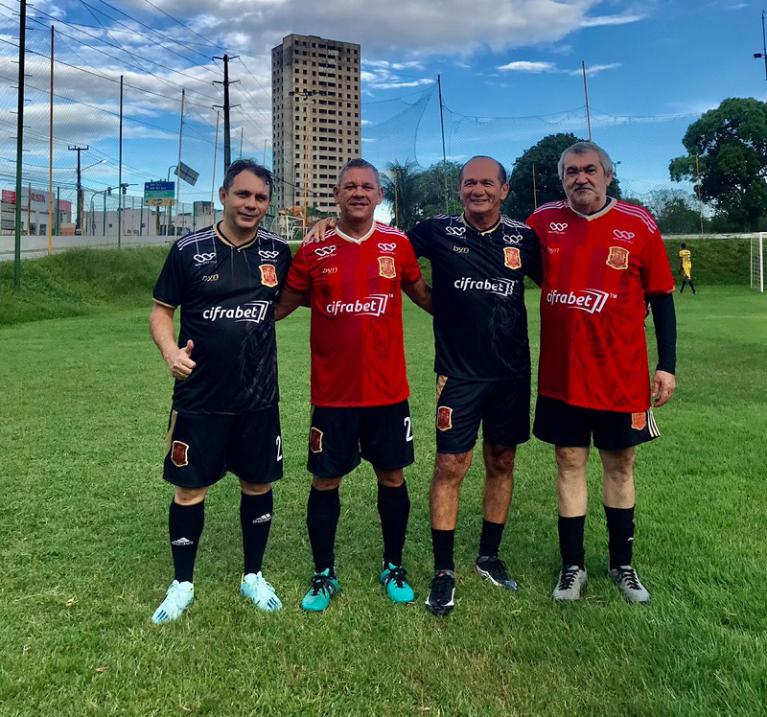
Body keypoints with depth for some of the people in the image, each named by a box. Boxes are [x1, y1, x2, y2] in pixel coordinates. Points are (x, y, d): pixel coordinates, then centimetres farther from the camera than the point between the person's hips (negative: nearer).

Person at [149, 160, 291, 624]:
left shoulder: (278, 252, 3)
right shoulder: (189, 250, -4)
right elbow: (162, 310, 2)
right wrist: (171, 352, -18)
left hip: (259, 397, 2)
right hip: (200, 397, -2)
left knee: (258, 485, 11)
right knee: (191, 487, 6)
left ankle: (254, 577, 30)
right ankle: (183, 585, 24)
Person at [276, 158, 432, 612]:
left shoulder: (397, 244, 2)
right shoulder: (315, 250, -1)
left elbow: (422, 293, 16)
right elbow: (282, 305, 7)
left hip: (387, 388, 1)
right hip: (333, 391, -1)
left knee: (392, 475, 11)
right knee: (325, 480, 6)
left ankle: (394, 567, 31)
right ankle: (324, 575, 25)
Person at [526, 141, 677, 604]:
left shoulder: (639, 225, -4)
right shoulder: (543, 222, 0)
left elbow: (661, 298, 1)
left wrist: (667, 365, -1)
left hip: (622, 374, -1)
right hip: (561, 374, 1)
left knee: (620, 464, 12)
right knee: (570, 463, 8)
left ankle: (623, 564, 29)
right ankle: (573, 566, 23)